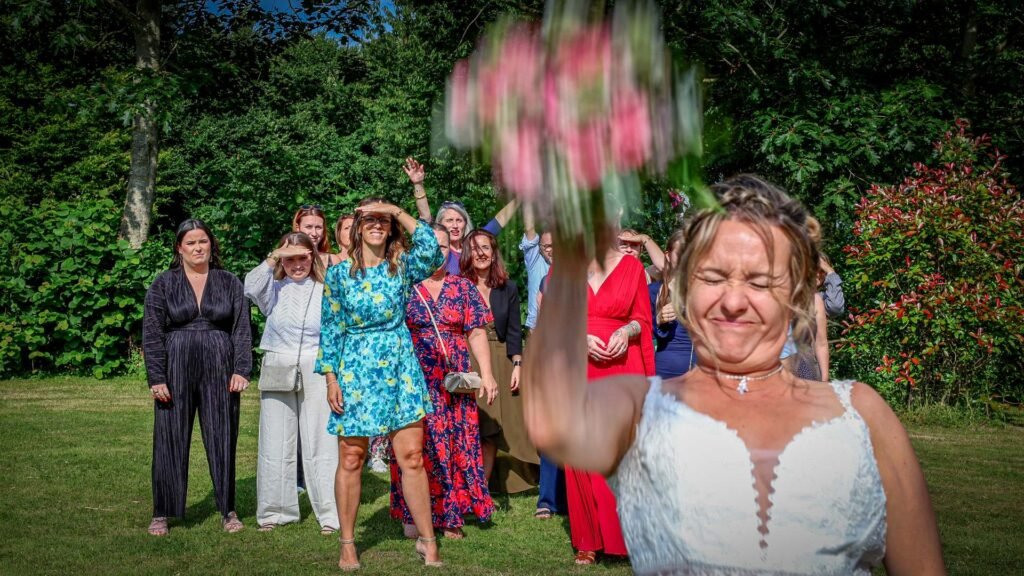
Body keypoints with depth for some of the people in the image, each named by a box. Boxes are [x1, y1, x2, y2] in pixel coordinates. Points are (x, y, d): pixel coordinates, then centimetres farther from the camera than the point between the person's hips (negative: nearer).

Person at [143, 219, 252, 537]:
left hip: (219, 370, 1)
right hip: (176, 370, -1)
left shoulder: (230, 283, 9)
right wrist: (156, 378, -7)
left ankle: (228, 510, 15)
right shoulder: (163, 284, 5)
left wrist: (241, 369, -4)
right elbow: (152, 334, 1)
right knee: (171, 440, 3)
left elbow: (242, 329, 6)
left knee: (222, 439, 5)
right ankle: (161, 513, 14)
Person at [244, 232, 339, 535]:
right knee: (275, 444, 8)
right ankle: (275, 510, 19)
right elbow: (251, 287, -16)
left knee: (321, 442, -1)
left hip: (316, 371, -1)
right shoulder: (274, 288, 6)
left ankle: (330, 513, 4)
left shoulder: (325, 290, 4)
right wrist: (273, 257, -21)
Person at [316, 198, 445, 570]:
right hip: (355, 370, 0)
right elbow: (330, 328, 3)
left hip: (400, 369, 1)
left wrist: (398, 211, -13)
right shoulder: (340, 272, 2)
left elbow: (431, 250, -18)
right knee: (350, 461, 5)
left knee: (412, 458, 2)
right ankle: (347, 544, 18)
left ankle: (427, 540, 12)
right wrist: (331, 378, -4)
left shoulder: (402, 265, 4)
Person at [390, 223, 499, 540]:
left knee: (455, 445, 4)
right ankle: (414, 515, 10)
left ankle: (450, 514, 16)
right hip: (415, 381, -2)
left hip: (455, 383, 2)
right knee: (416, 446, -1)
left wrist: (486, 374, -4)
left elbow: (477, 334, 5)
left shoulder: (462, 288, 8)